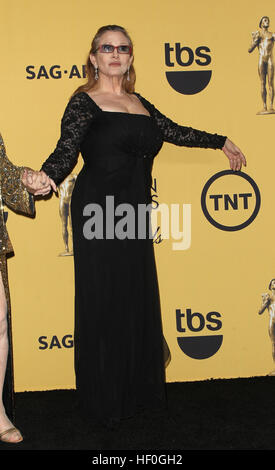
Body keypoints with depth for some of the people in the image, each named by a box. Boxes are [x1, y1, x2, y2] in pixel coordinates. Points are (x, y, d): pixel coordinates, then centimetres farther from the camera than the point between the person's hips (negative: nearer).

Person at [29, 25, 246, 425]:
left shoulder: (139, 103, 17)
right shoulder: (84, 102, -1)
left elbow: (173, 131, 28)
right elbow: (66, 152, -10)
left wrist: (221, 142, 36)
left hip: (135, 213, 6)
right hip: (100, 211, -6)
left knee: (138, 301, 9)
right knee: (103, 303, -1)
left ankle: (139, 390, 23)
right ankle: (104, 400, 12)